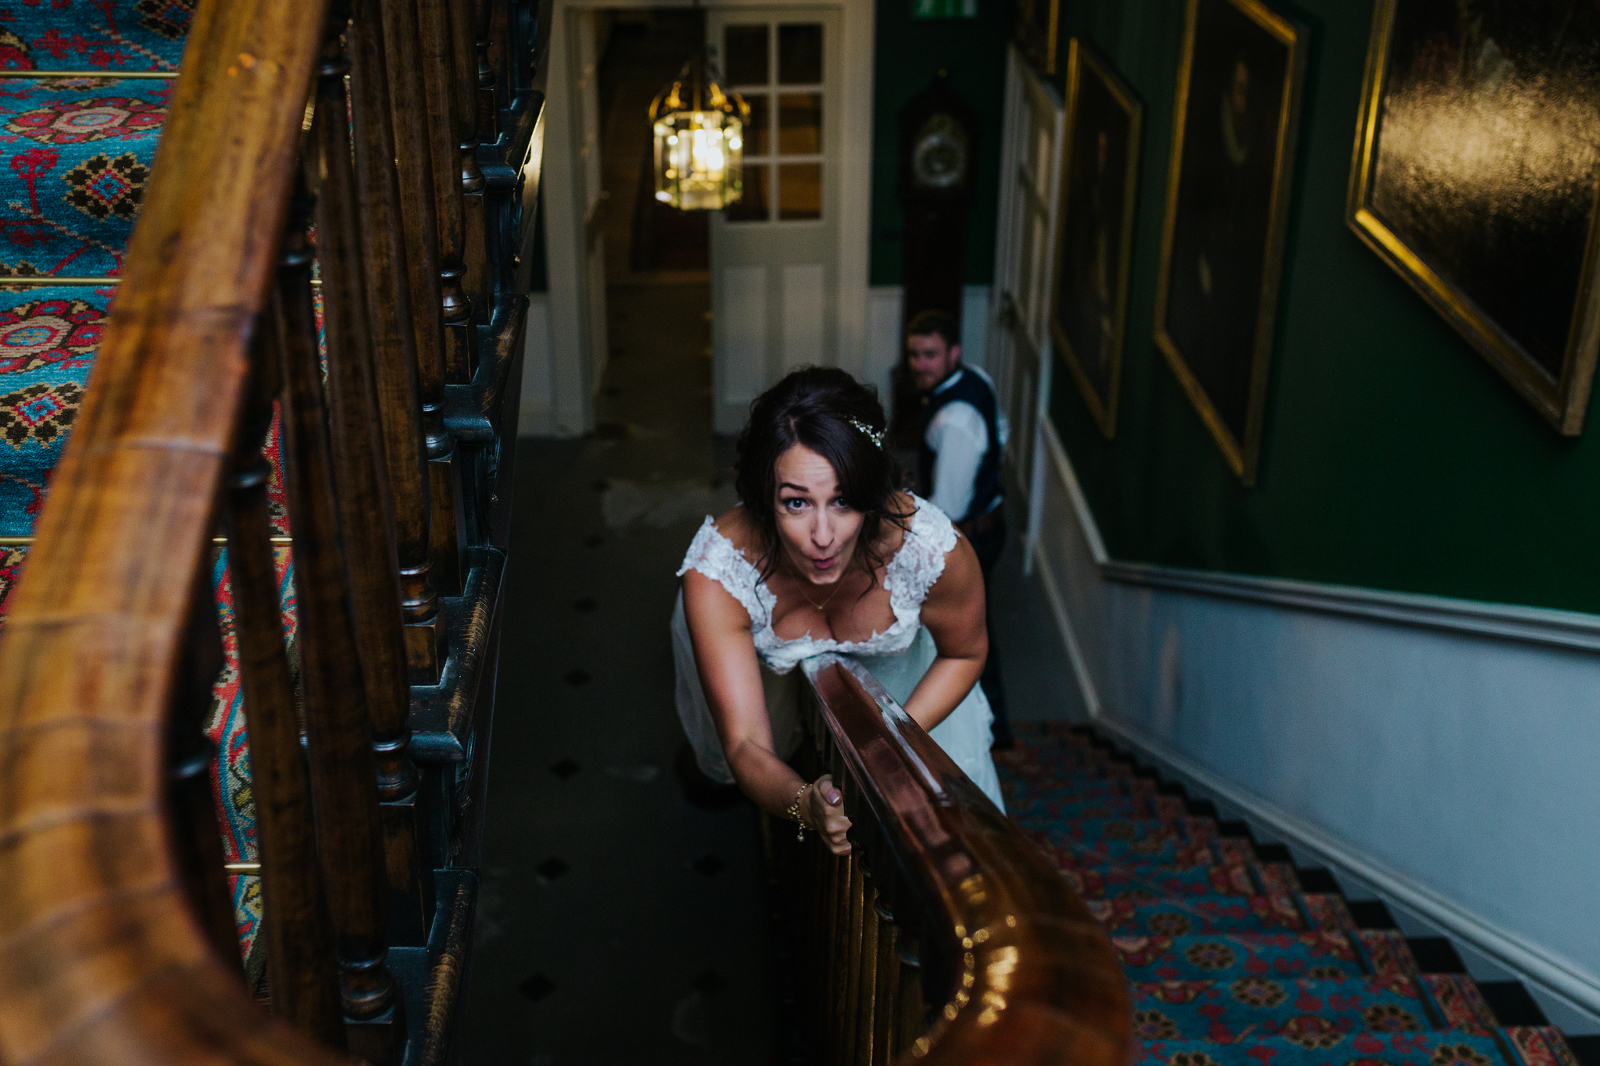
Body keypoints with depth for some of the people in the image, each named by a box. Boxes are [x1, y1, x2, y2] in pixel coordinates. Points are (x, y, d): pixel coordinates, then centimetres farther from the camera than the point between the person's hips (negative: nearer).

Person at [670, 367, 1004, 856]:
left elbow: (964, 654, -17)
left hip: (897, 659, 0)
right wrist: (802, 804, -64)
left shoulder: (932, 549, -42)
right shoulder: (717, 570, -44)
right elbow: (746, 744, -43)